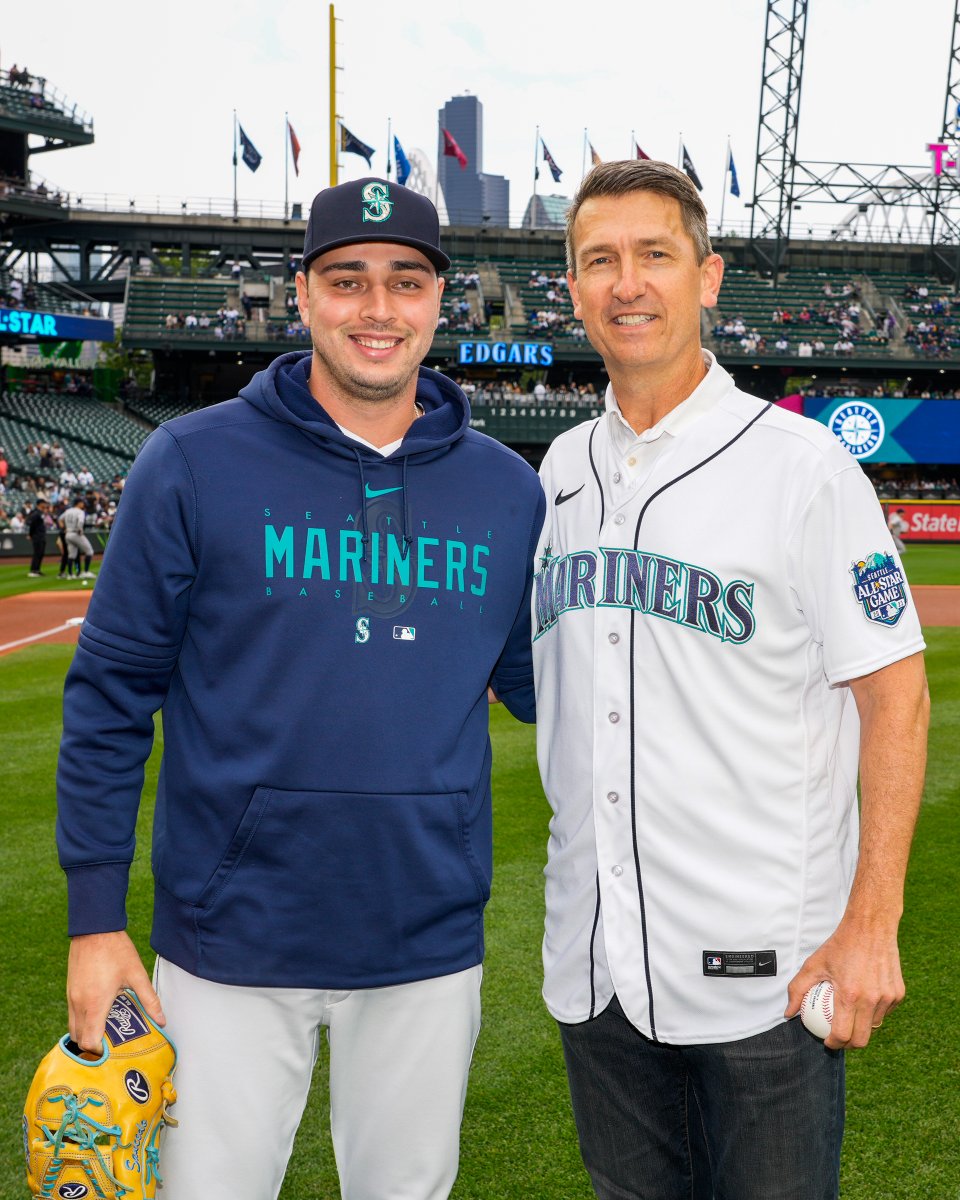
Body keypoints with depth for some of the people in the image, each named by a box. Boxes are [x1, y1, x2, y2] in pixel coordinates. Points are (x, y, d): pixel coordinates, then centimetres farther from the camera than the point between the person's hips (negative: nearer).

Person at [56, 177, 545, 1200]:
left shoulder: (505, 488, 3)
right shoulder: (195, 462, -7)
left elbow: (540, 683, 11)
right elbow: (111, 696, -5)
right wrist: (95, 921, -6)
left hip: (430, 946, 3)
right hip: (232, 939, -2)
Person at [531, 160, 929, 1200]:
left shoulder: (800, 465, -9)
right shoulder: (561, 469, 8)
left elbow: (894, 693, -10)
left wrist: (872, 926, -14)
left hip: (762, 963, -5)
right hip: (590, 958, 5)